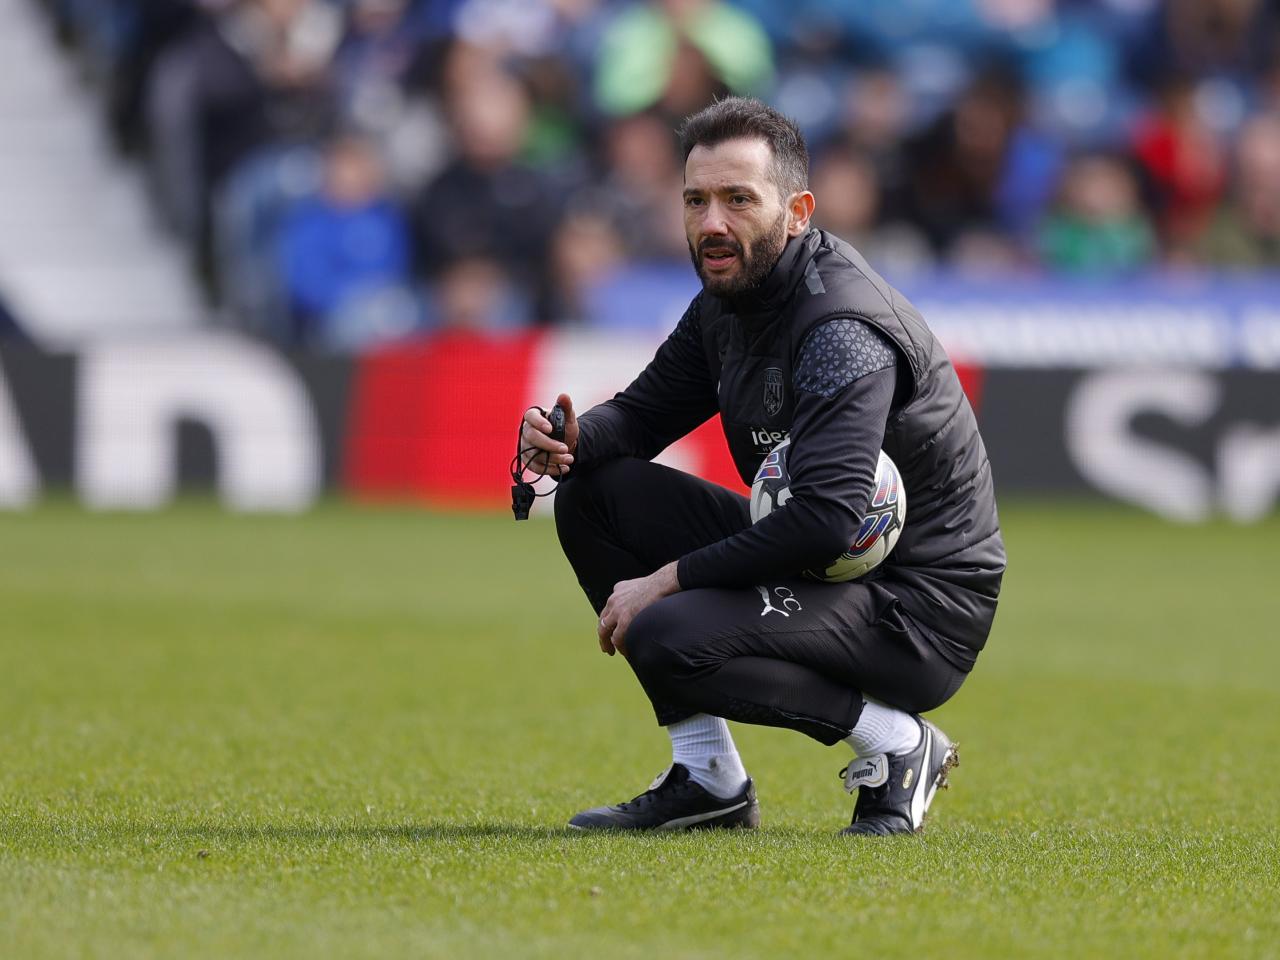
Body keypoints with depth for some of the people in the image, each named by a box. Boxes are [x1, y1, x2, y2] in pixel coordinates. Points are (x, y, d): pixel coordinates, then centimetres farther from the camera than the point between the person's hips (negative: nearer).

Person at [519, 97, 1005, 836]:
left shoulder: (842, 327, -24)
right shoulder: (729, 301, 5)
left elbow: (827, 517, -33)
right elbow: (645, 412, 16)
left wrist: (667, 580, -26)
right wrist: (573, 441, -9)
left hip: (918, 609, -10)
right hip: (811, 566, 10)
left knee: (668, 638, -29)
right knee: (596, 491, 4)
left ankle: (894, 741, -7)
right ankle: (709, 778, 5)